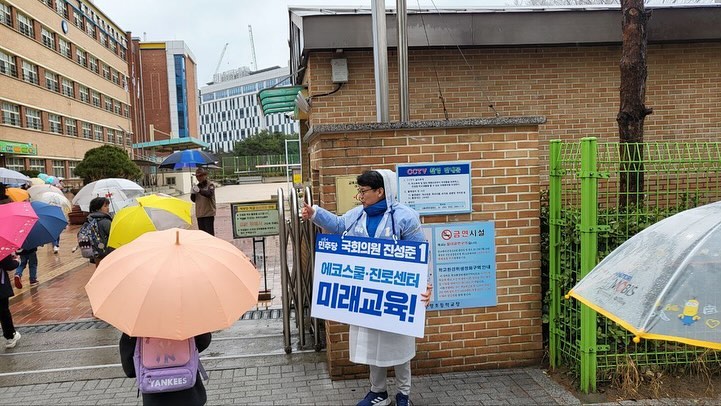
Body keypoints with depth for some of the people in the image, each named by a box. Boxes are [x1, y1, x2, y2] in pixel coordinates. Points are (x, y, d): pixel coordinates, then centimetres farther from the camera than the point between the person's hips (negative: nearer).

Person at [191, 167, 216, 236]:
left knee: (209, 233, -8)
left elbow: (209, 194, -25)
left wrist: (199, 191, -40)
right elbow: (194, 200, 14)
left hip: (209, 213, -6)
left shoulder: (210, 185, -5)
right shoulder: (197, 186, 13)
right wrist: (192, 194, -8)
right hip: (199, 214, 6)